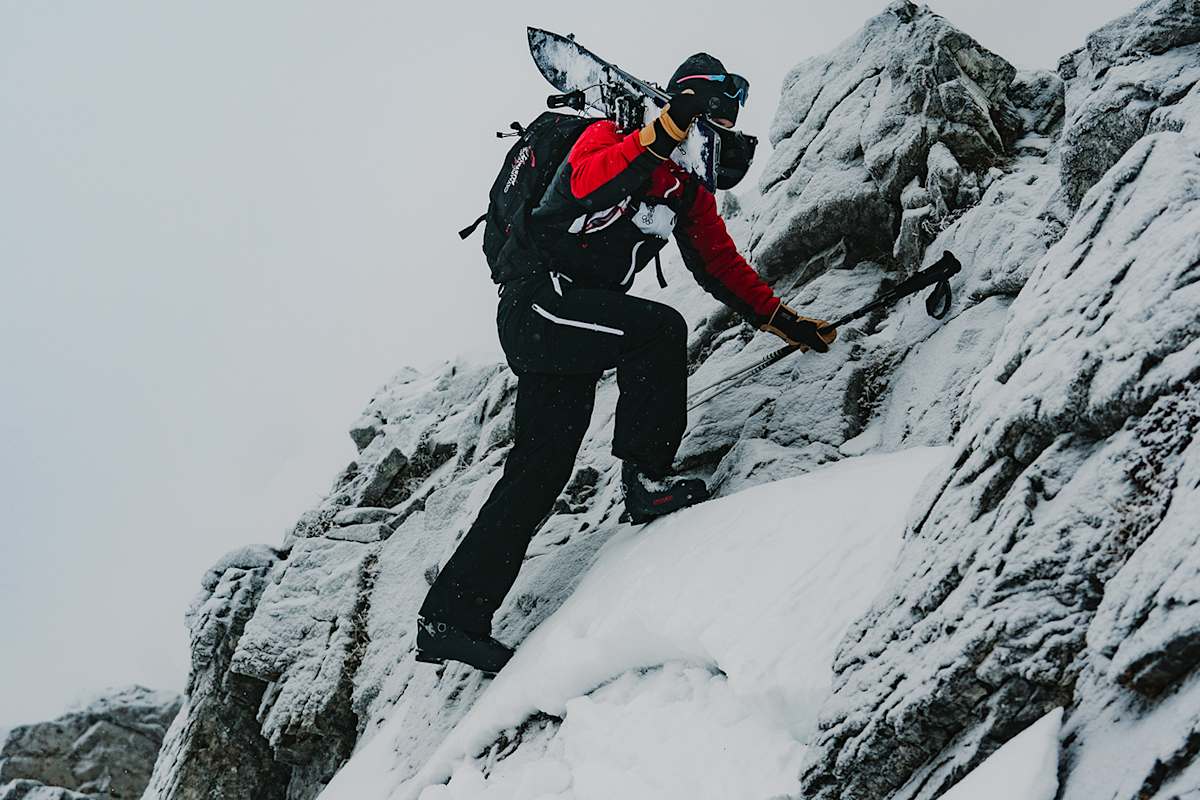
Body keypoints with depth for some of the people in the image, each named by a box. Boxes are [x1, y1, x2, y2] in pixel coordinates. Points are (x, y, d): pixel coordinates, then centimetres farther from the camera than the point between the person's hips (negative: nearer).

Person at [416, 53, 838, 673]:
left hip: (570, 328, 8)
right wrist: (664, 134, -36)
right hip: (537, 300, -8)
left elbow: (721, 266, 21)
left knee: (541, 470, 2)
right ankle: (647, 479, -13)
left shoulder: (689, 188, 17)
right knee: (659, 329, -26)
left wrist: (784, 321, 14)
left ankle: (451, 618, 4)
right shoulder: (612, 134, -6)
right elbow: (587, 185, -28)